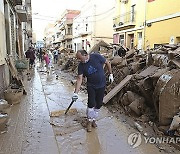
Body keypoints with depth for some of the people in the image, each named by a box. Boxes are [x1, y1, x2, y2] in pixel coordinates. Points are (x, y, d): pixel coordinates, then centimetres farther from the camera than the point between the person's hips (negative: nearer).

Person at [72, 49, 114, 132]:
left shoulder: (96, 57, -16)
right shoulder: (81, 65, -11)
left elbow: (107, 63, -2)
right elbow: (79, 79, -13)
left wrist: (111, 74, 1)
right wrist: (76, 92, -20)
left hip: (101, 85, 0)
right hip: (91, 86, 0)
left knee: (98, 104, 8)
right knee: (91, 104, -7)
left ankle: (93, 119, 27)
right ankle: (89, 121, 14)